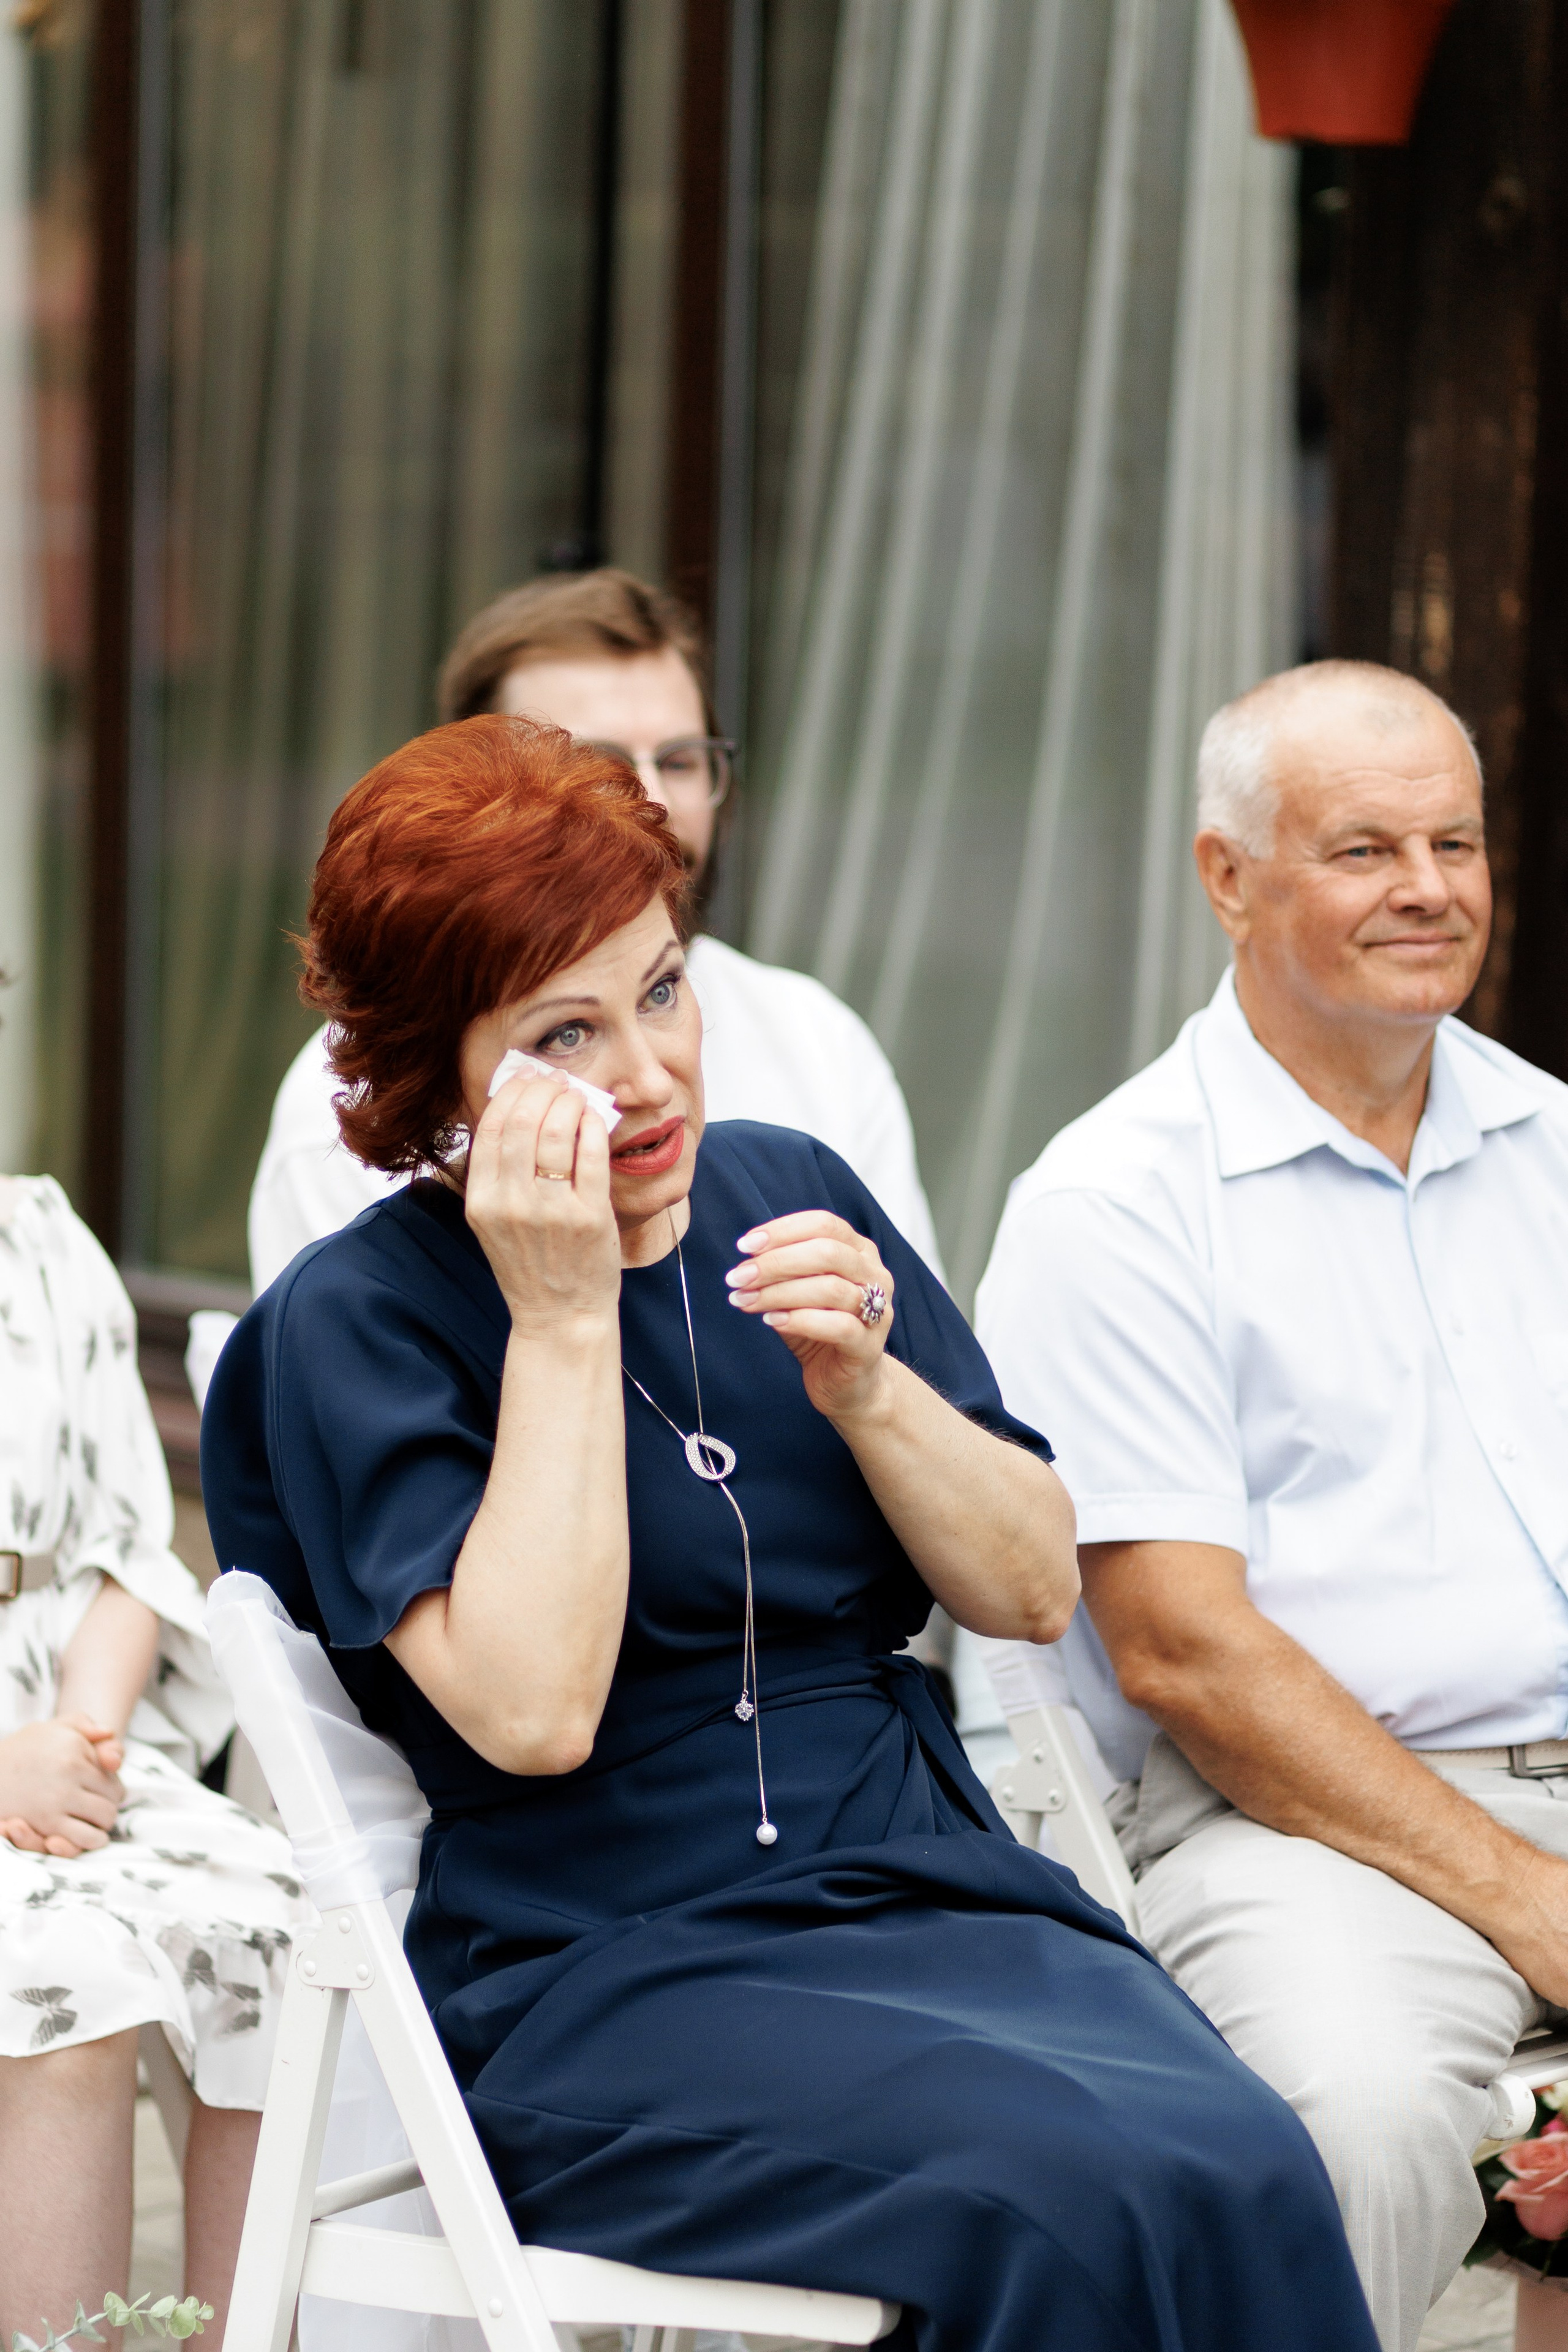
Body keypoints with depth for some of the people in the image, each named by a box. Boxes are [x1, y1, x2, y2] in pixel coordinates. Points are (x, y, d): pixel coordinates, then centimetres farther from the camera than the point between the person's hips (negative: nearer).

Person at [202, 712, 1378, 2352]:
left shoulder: (784, 1193, 12)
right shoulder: (353, 1325, -2)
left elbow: (1034, 1592, 11)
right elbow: (531, 1709, -17)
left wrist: (862, 1384, -6)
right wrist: (562, 1326, -15)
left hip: (934, 1894, 5)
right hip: (609, 1978, -5)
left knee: (1245, 2173, -27)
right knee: (1072, 2201, -31)